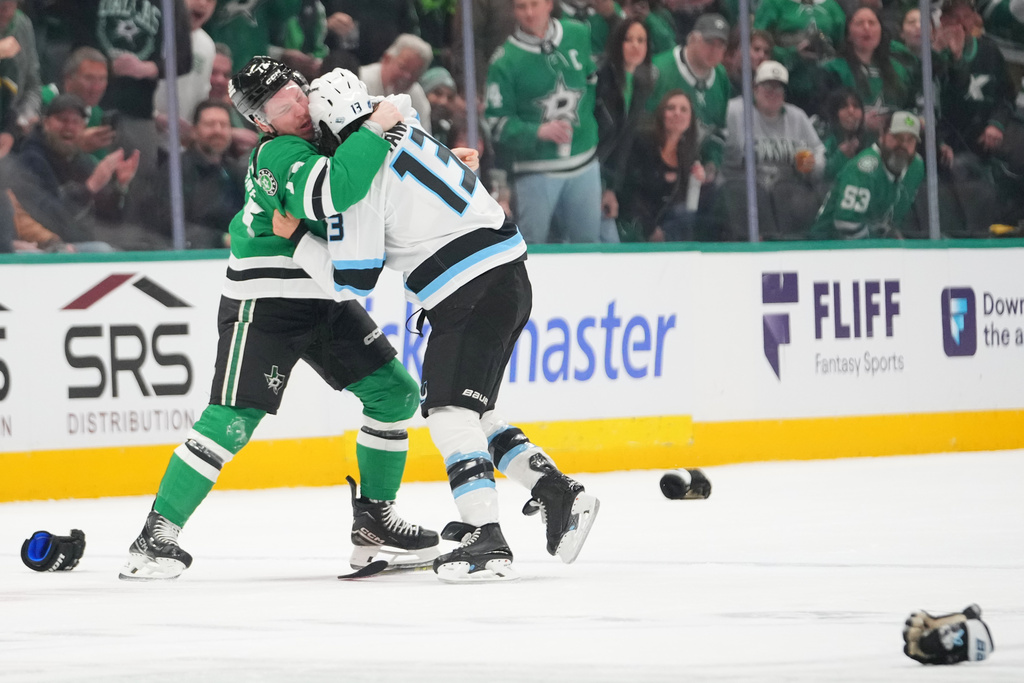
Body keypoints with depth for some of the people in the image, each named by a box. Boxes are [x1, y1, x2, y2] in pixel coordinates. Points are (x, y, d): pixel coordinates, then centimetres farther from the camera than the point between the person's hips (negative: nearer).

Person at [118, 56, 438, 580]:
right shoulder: (280, 154, -20)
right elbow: (333, 192, -39)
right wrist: (374, 129, -31)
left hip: (326, 299, 9)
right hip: (262, 303, -8)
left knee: (394, 393, 6)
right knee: (233, 419, -16)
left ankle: (374, 520, 17)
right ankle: (157, 535, -12)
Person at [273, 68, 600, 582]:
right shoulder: (404, 125, 12)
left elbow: (351, 280, -9)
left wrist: (296, 236, 1)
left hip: (471, 295, -9)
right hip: (508, 276, 9)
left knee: (449, 411, -13)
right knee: (470, 412, 16)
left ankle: (487, 543, -23)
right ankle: (557, 493, 9)